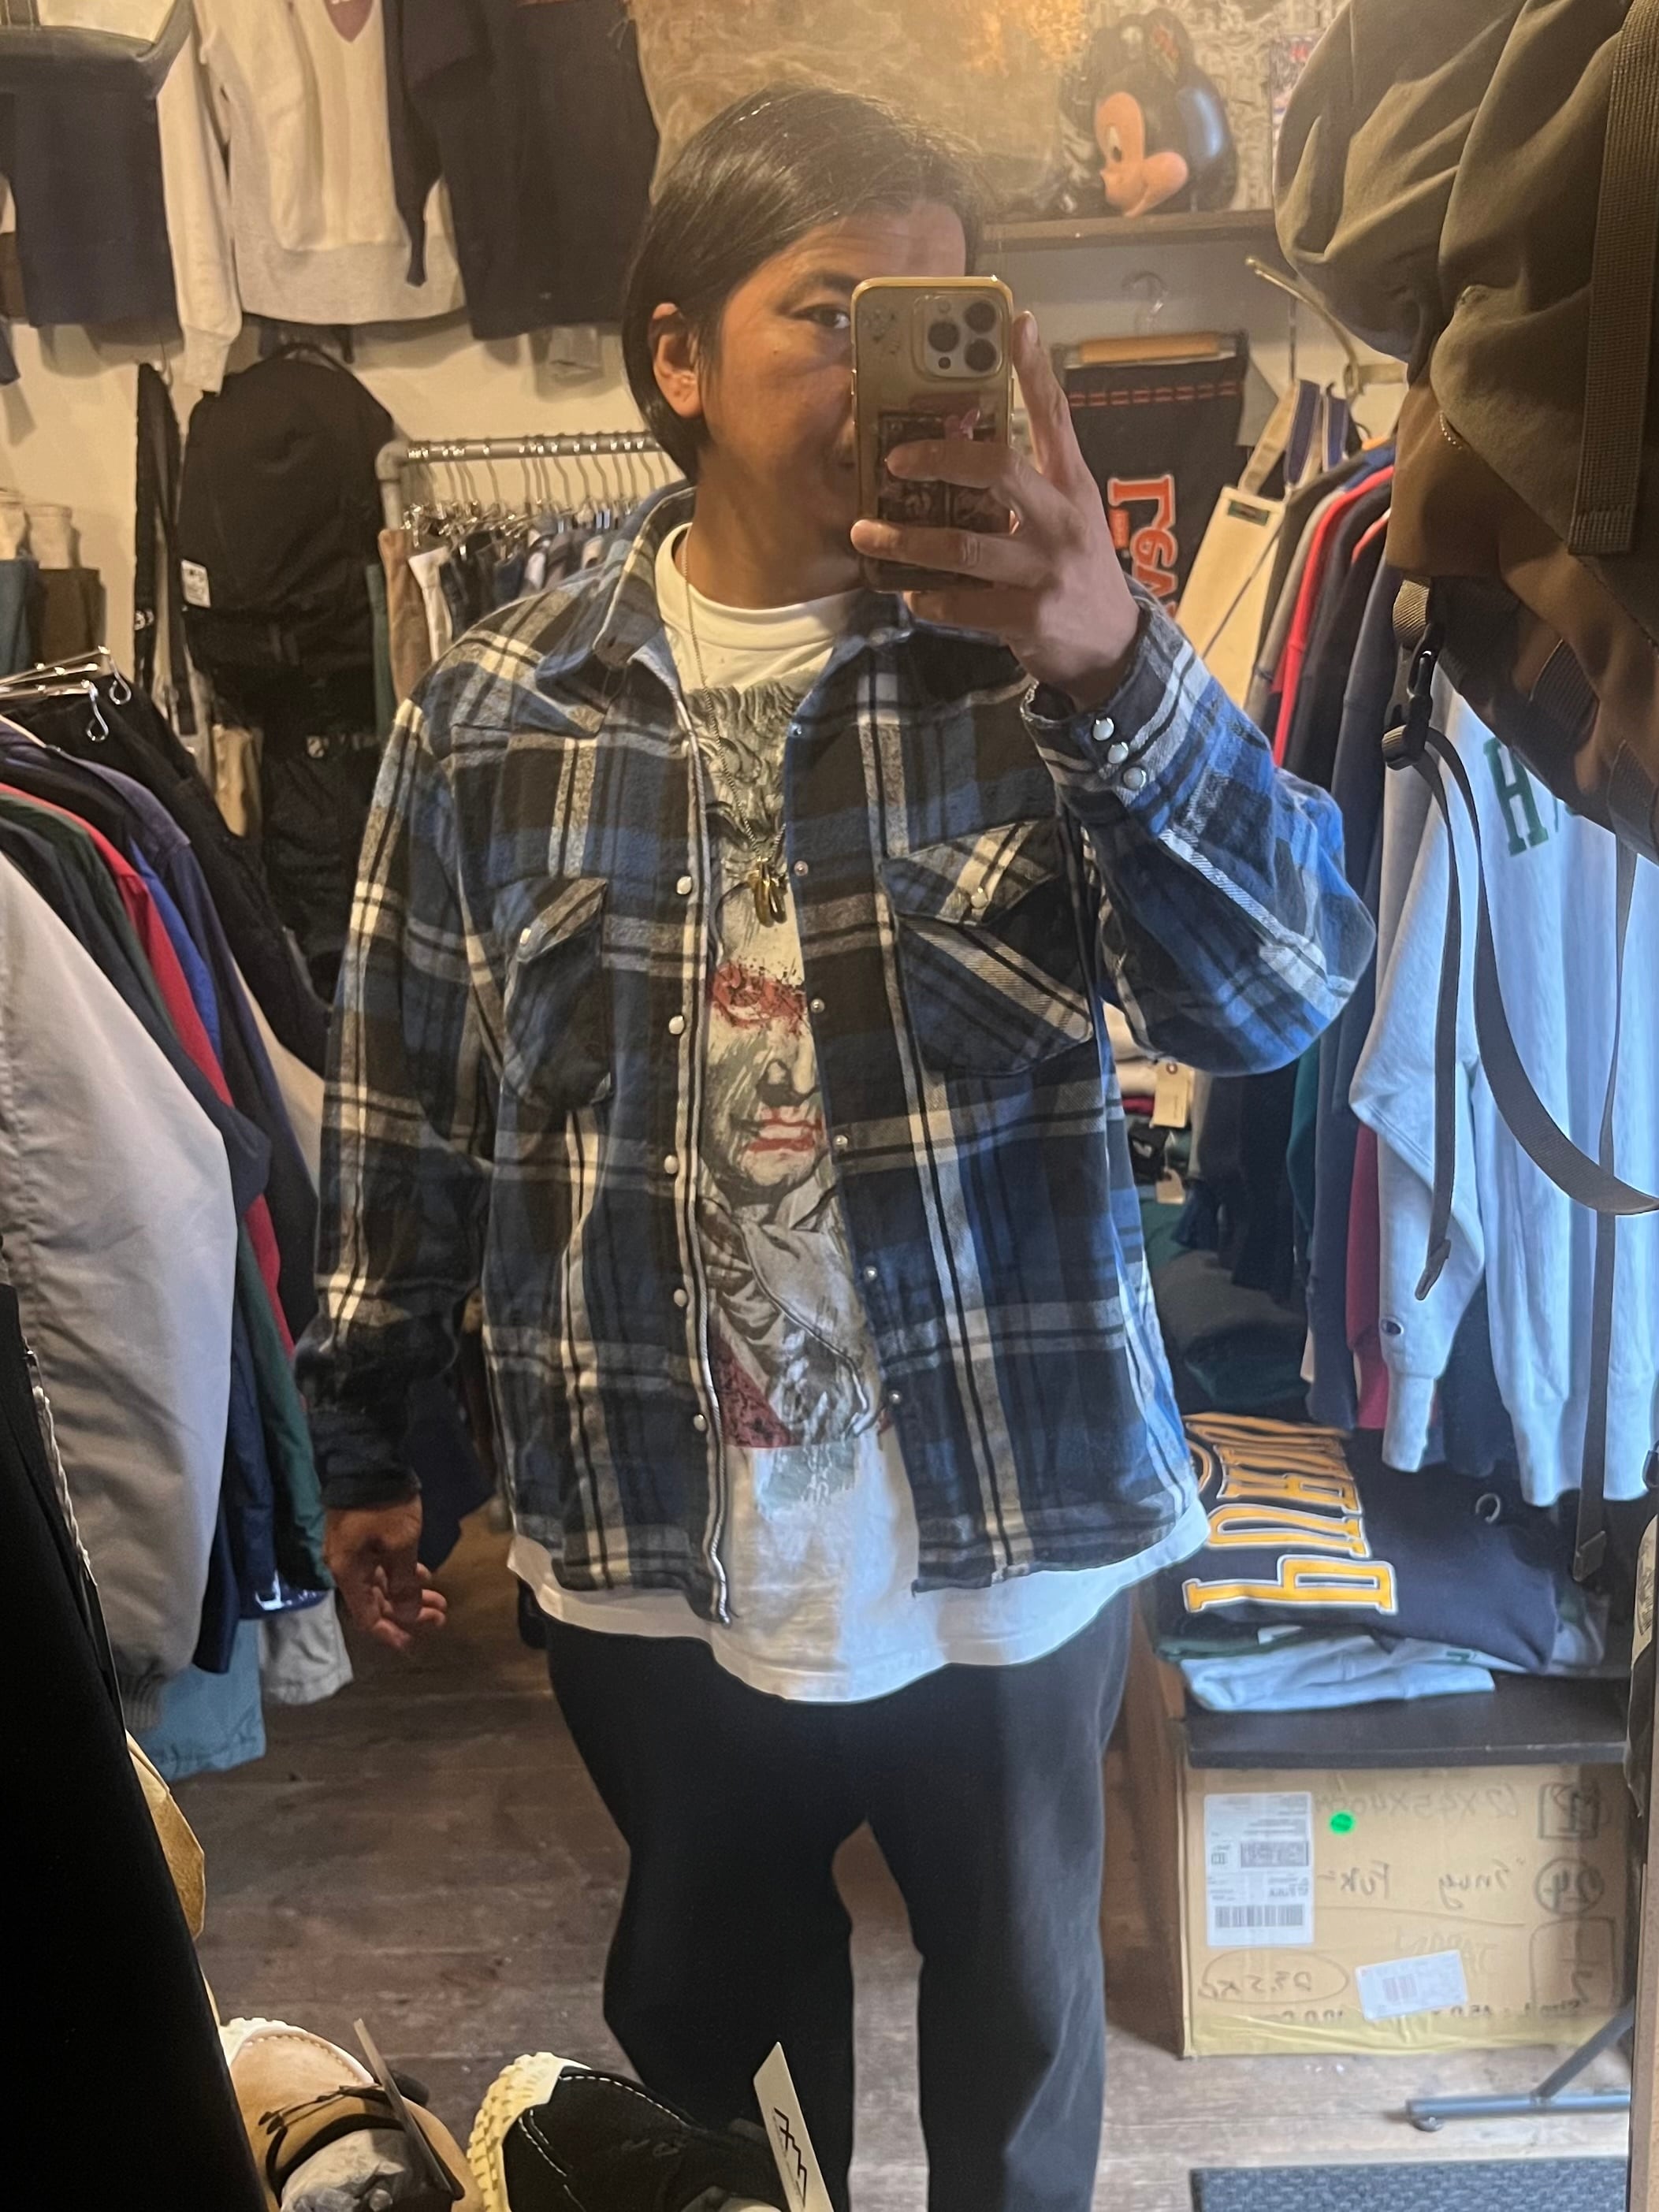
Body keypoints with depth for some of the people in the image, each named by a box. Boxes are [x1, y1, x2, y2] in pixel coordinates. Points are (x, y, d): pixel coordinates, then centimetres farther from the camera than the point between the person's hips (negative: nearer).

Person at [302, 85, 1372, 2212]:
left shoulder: (1032, 661, -7)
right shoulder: (497, 708, -3)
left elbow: (1286, 988, -18)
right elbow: (403, 1105, 4)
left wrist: (1113, 667, -34)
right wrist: (365, 1428, 7)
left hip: (1008, 1535, 0)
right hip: (655, 1549, 1)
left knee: (1019, 1998, 23)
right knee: (697, 1995, 24)